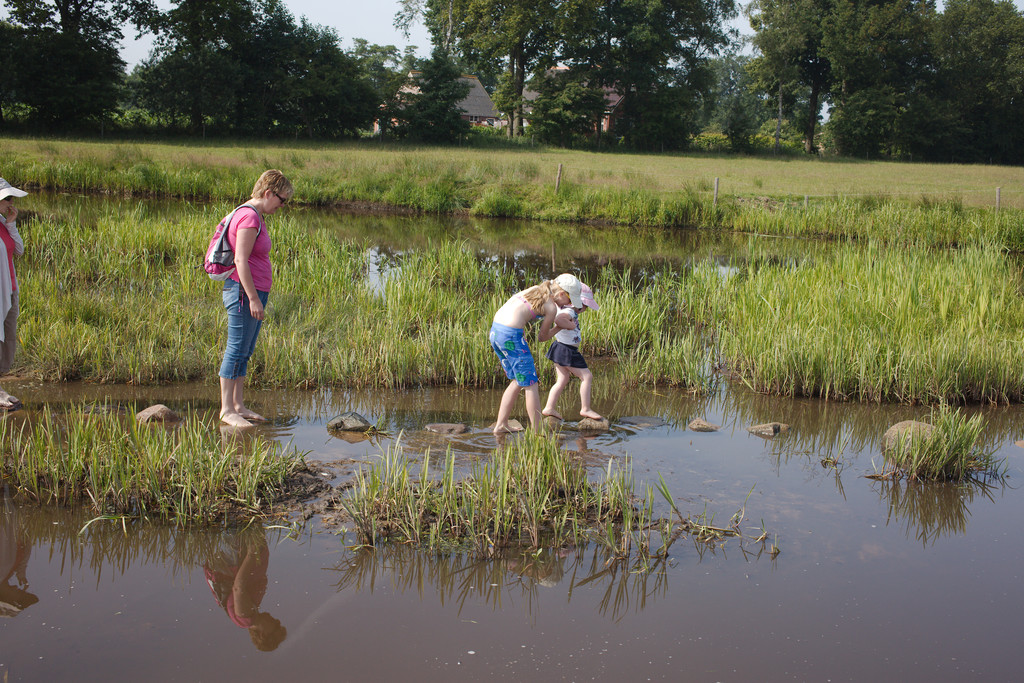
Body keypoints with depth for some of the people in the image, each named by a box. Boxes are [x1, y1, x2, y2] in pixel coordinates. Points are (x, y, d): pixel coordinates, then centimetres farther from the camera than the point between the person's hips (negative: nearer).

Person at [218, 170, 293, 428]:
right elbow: (241, 260, -20)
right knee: (236, 350, -6)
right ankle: (227, 410, -2)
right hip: (244, 291, -10)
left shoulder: (256, 217, 17)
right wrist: (253, 298, -21)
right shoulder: (249, 217, -15)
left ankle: (238, 405, 18)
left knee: (244, 351, 12)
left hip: (253, 292, 10)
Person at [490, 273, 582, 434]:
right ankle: (538, 431, 5)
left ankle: (500, 425, 21)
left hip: (495, 330, 9)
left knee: (518, 382, 20)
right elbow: (542, 337, 6)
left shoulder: (535, 289, 16)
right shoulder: (551, 308, -5)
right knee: (531, 384, 2)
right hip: (511, 336, -9)